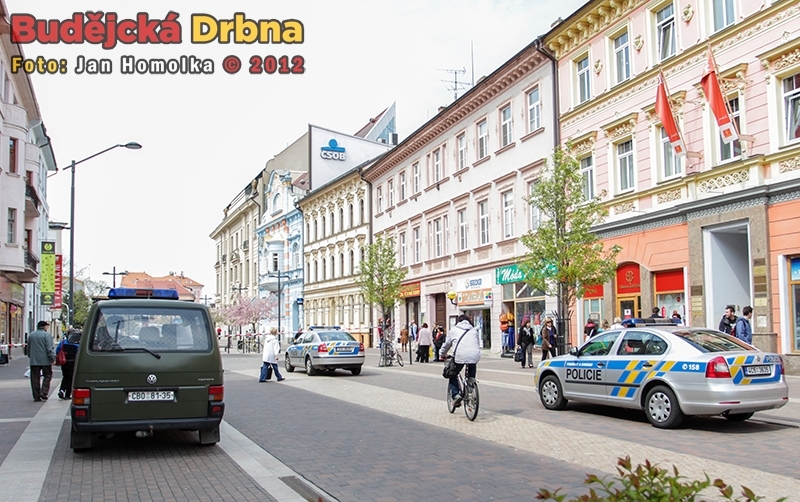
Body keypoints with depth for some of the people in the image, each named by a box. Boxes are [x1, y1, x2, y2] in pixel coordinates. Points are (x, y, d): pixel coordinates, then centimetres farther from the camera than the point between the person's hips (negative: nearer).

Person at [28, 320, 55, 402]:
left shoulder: (31, 335, 10)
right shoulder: (46, 335, -9)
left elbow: (28, 349, 19)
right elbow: (50, 349, -15)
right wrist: (53, 358, -12)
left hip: (34, 361, 5)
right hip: (45, 361, -5)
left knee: (35, 378, 8)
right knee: (47, 376, 6)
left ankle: (36, 397, 9)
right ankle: (44, 394, -4)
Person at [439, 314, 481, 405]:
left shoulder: (454, 330, 18)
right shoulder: (474, 330, 25)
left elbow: (447, 344, 24)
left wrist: (442, 355, 40)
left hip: (460, 356, -2)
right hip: (474, 356, 3)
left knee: (453, 375, 17)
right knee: (471, 378, 22)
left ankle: (456, 395, 0)